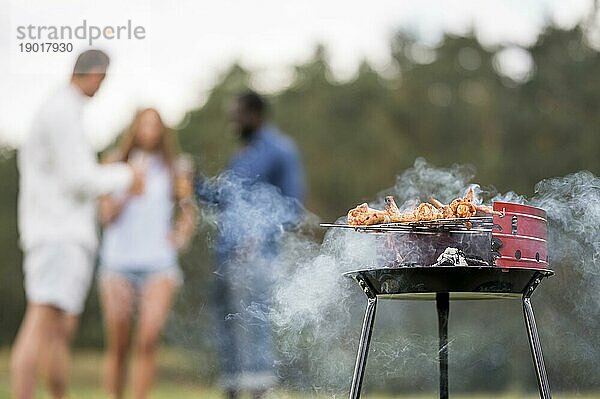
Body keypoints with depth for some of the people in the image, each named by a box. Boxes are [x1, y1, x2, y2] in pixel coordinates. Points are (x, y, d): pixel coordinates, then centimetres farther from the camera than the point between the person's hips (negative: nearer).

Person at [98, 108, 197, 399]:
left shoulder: (174, 170, 9)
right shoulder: (116, 165, 7)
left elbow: (189, 211, 20)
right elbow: (107, 214, 1)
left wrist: (181, 237, 3)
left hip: (158, 265, 0)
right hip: (118, 263, 0)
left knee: (148, 340, -14)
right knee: (117, 346, 2)